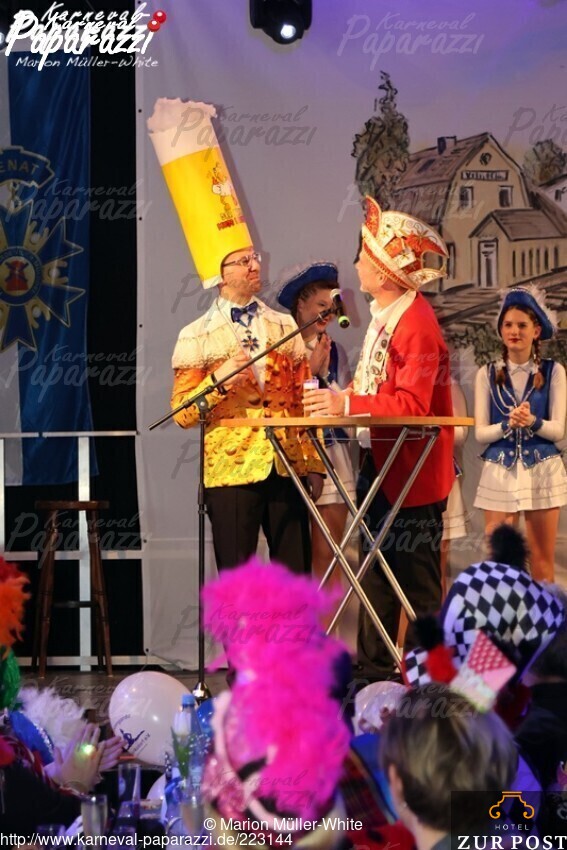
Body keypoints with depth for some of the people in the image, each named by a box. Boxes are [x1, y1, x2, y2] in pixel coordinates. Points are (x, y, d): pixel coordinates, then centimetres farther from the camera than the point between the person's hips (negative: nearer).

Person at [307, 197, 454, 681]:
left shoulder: (416, 325, -19)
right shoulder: (383, 316, 11)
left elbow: (411, 405, -25)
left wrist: (349, 404, -27)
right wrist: (338, 400, 4)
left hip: (413, 470, -10)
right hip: (379, 462, 10)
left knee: (418, 582, -2)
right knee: (377, 574, 13)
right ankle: (375, 672, 20)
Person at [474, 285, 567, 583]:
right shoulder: (488, 374, 5)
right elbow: (481, 432, 1)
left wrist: (532, 422, -23)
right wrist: (508, 424, -19)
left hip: (542, 470, -1)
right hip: (499, 471, 1)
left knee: (542, 558, 5)